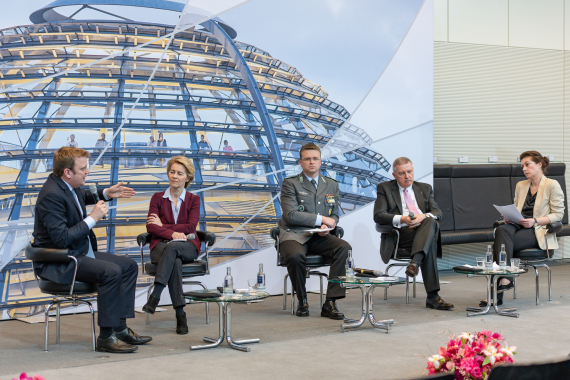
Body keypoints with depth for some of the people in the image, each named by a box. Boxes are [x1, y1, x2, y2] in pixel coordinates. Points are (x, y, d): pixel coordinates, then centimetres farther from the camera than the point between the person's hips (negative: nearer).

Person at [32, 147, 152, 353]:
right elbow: (61, 238, -29)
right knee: (112, 271, -29)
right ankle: (106, 337, -21)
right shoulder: (52, 195, -23)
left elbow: (83, 197, 34)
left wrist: (106, 194, 19)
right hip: (58, 263, -11)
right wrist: (93, 218, -22)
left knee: (130, 266, 5)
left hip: (80, 252, 11)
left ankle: (120, 328, 4)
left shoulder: (69, 186, 6)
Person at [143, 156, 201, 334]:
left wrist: (162, 225, -5)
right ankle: (180, 314, -42)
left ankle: (155, 295, -48)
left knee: (172, 247, -38)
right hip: (160, 245, 0)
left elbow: (191, 227, -3)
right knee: (175, 261, -37)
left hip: (187, 247, 0)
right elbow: (150, 227, -2)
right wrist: (172, 233, -20)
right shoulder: (158, 198, 12)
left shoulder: (193, 200, 11)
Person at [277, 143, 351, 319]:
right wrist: (321, 219, -12)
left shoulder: (331, 185, 16)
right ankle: (302, 301, -11)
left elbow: (334, 215, 18)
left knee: (344, 248, -27)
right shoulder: (290, 183, 0)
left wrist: (327, 227, -7)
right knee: (295, 255, -38)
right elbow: (291, 215, -11)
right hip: (294, 235, -4)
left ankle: (330, 303, -24)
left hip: (319, 237, 4)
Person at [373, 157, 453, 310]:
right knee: (430, 242, -36)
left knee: (431, 221, -36)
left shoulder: (425, 188, 25)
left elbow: (438, 212, 12)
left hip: (424, 229, 3)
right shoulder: (384, 188, 15)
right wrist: (401, 219, -18)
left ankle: (415, 263, -53)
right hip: (400, 234, -3)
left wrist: (424, 217, -13)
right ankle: (432, 296, -44)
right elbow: (378, 216, 0)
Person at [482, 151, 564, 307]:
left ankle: (497, 295, -38)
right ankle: (506, 278, -42)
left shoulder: (552, 185, 4)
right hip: (517, 226, 5)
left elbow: (558, 214, -2)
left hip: (538, 231, -5)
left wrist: (535, 221, -15)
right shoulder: (521, 185, 24)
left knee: (499, 242, -31)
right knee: (502, 229, -33)